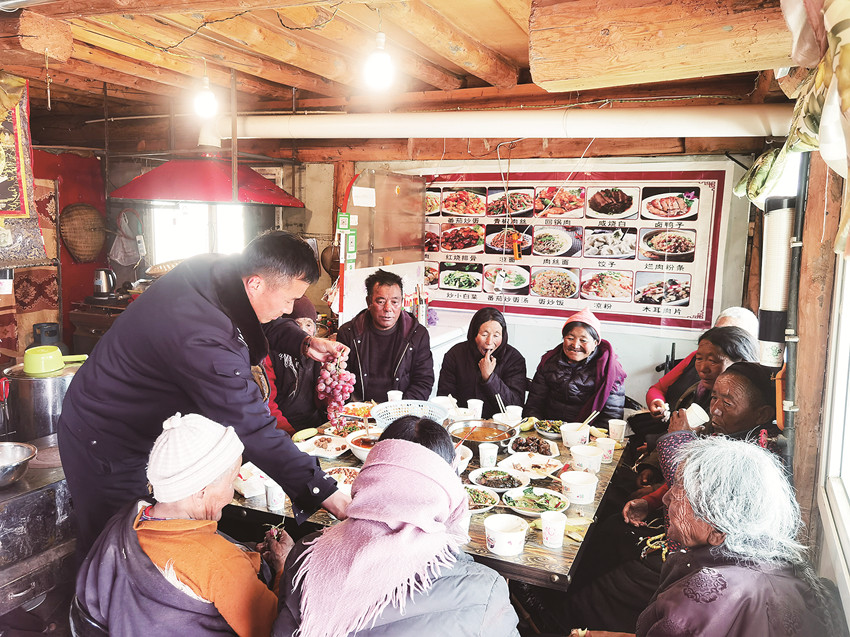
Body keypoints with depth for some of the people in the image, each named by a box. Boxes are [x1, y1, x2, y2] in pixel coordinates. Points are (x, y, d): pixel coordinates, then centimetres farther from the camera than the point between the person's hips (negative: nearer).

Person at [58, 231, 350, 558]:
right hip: (105, 442, -9)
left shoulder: (209, 269, -12)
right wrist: (326, 494, -29)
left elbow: (253, 323, 10)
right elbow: (255, 432, -35)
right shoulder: (202, 342, -39)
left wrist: (303, 342, -8)